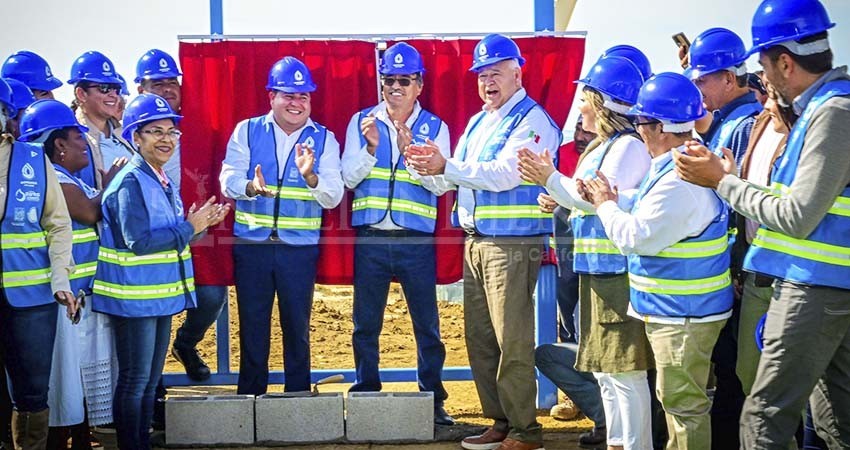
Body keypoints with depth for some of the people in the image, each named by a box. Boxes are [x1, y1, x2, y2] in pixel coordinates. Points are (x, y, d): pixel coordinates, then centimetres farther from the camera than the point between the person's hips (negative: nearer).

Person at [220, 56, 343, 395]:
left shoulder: (323, 139, 4)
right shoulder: (247, 131, 5)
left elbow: (333, 197, -6)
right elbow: (229, 180, -8)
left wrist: (310, 176, -27)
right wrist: (251, 187, -30)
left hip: (300, 248, 0)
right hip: (251, 244, 0)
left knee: (298, 328, 7)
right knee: (252, 327, 7)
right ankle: (250, 399, 19)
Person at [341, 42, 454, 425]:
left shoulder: (434, 127, 3)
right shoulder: (361, 122, 6)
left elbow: (440, 184, -7)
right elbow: (349, 177, 1)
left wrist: (410, 149, -20)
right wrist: (371, 147, -15)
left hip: (417, 240, -1)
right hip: (370, 238, 1)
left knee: (427, 324, 3)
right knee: (365, 325, 8)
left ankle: (433, 398, 12)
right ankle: (365, 396, 19)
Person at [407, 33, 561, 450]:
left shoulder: (532, 120, -7)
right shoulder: (478, 122, 19)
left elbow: (504, 174, -20)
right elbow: (458, 177, 15)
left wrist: (446, 167, -23)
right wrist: (429, 165, -6)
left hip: (512, 244, -9)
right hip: (475, 242, 9)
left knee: (512, 341, -7)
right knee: (479, 338, 12)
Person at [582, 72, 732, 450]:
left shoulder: (680, 181, -26)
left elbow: (634, 238, -23)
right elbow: (651, 214, 18)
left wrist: (605, 205, -7)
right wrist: (612, 199, 5)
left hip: (683, 314, -11)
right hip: (675, 307, 11)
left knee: (683, 403, -2)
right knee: (675, 397, 21)